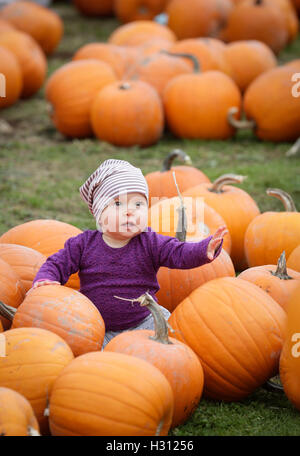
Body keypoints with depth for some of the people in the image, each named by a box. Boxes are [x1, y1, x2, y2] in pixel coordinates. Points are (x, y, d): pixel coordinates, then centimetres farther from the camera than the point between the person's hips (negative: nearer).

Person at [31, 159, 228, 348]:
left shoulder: (151, 243, -7)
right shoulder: (84, 244, -5)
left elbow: (180, 254, -18)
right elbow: (58, 264, 1)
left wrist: (205, 250, -39)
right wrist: (44, 281, -22)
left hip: (144, 322, 0)